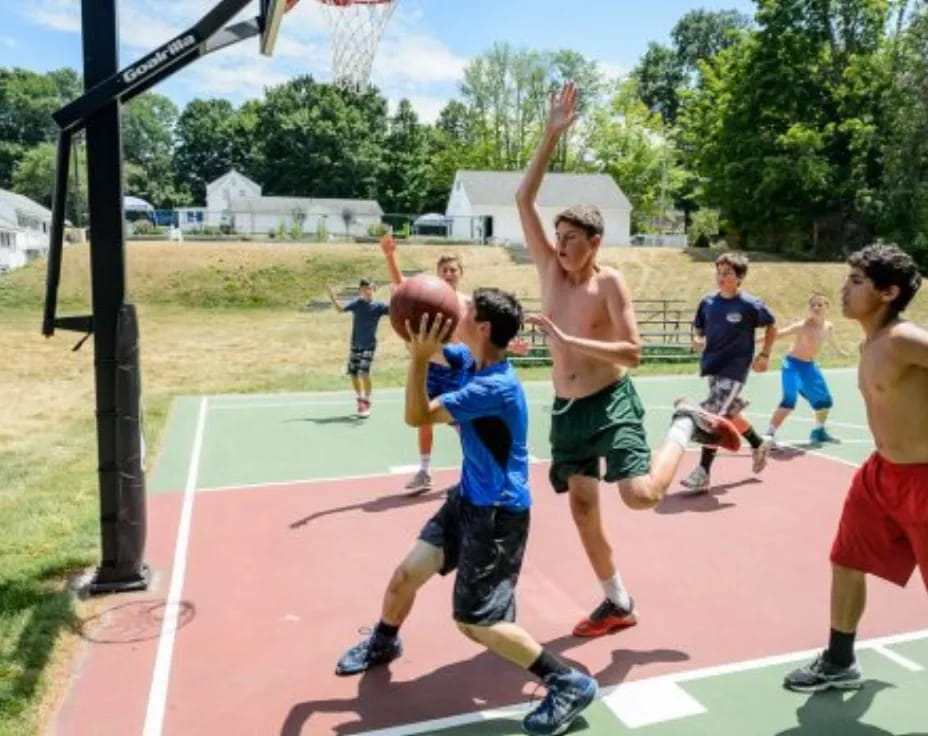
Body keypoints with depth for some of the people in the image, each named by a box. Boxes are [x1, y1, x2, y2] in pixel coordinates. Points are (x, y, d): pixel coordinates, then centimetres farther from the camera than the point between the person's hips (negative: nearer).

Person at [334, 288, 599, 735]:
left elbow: (417, 417, -25)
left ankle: (569, 685, 5)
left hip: (499, 514, -9)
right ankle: (382, 643, 42)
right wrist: (424, 351, 7)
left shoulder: (495, 385, -27)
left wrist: (419, 358, -30)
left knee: (474, 622, -7)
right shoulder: (478, 370, 2)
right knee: (406, 574, 12)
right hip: (468, 499, 9)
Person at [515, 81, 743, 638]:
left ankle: (688, 425, 10)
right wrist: (552, 135, -11)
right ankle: (618, 603, 26)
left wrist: (567, 340, -26)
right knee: (582, 509, 8)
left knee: (642, 495, -19)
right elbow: (524, 199, -4)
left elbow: (633, 352, -18)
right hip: (566, 410, 5)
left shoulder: (609, 282, -11)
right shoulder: (551, 270, 1)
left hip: (611, 403, -5)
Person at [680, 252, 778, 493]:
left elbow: (771, 326, 4)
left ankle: (702, 474, -9)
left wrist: (765, 355, -1)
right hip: (711, 367, 6)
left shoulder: (750, 304, -11)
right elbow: (698, 330, 12)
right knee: (729, 413, 19)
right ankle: (759, 444, 46)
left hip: (735, 368, -6)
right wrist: (697, 341, -11)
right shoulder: (707, 302, 1)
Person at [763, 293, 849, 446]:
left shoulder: (828, 327, -1)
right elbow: (779, 334, -31)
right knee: (789, 399, -24)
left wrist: (839, 351, 42)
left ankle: (819, 431, 39)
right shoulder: (802, 326, -22)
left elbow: (831, 340, 22)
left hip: (810, 366, 7)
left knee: (825, 400, 15)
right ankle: (769, 434, -22)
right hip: (793, 364, -7)